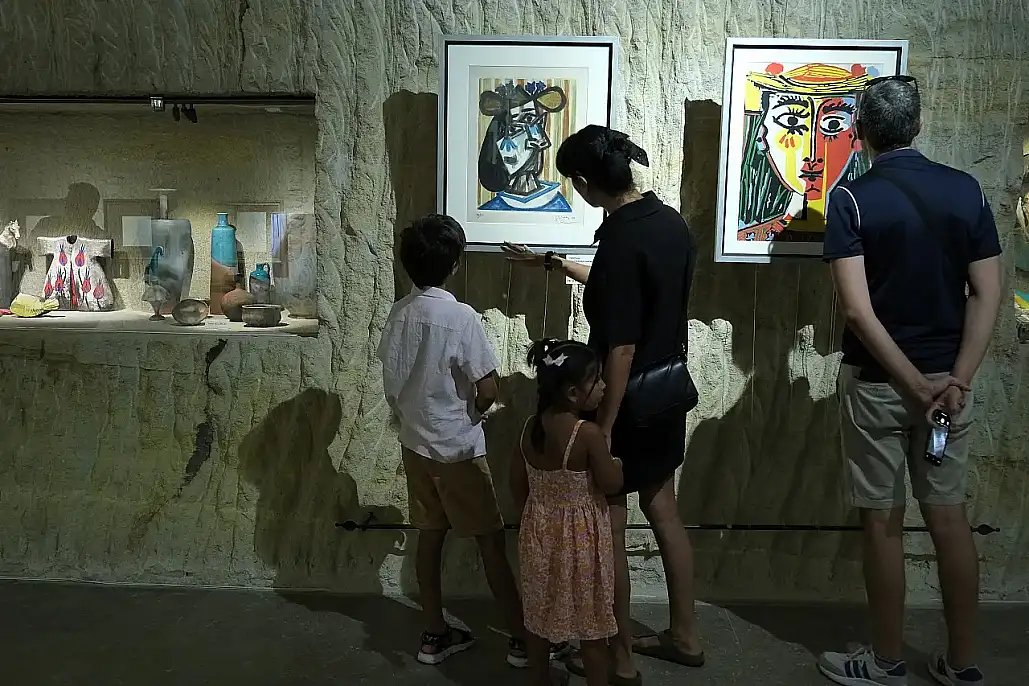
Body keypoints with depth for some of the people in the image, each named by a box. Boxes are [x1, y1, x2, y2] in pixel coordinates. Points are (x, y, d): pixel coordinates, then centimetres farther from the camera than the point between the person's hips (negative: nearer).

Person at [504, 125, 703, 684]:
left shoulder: (622, 240, -24)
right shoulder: (670, 221, 4)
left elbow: (622, 348, -24)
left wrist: (603, 427, -18)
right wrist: (552, 264, 26)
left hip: (630, 403, -9)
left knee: (608, 525, 7)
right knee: (663, 511, 20)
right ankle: (684, 636, 35)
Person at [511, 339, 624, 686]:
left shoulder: (531, 426, -6)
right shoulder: (589, 433, -25)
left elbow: (517, 481, 3)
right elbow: (611, 484, -17)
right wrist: (617, 463, 4)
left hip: (539, 530, 6)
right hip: (581, 536, -6)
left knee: (540, 615, 21)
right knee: (592, 622, 12)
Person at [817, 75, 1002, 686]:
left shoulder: (853, 199, -10)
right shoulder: (967, 190, 2)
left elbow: (858, 309, -19)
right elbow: (988, 296, -3)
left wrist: (918, 387, -14)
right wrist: (955, 382, -7)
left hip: (877, 382, -4)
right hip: (949, 377, 4)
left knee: (884, 522, 7)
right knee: (950, 517, 13)